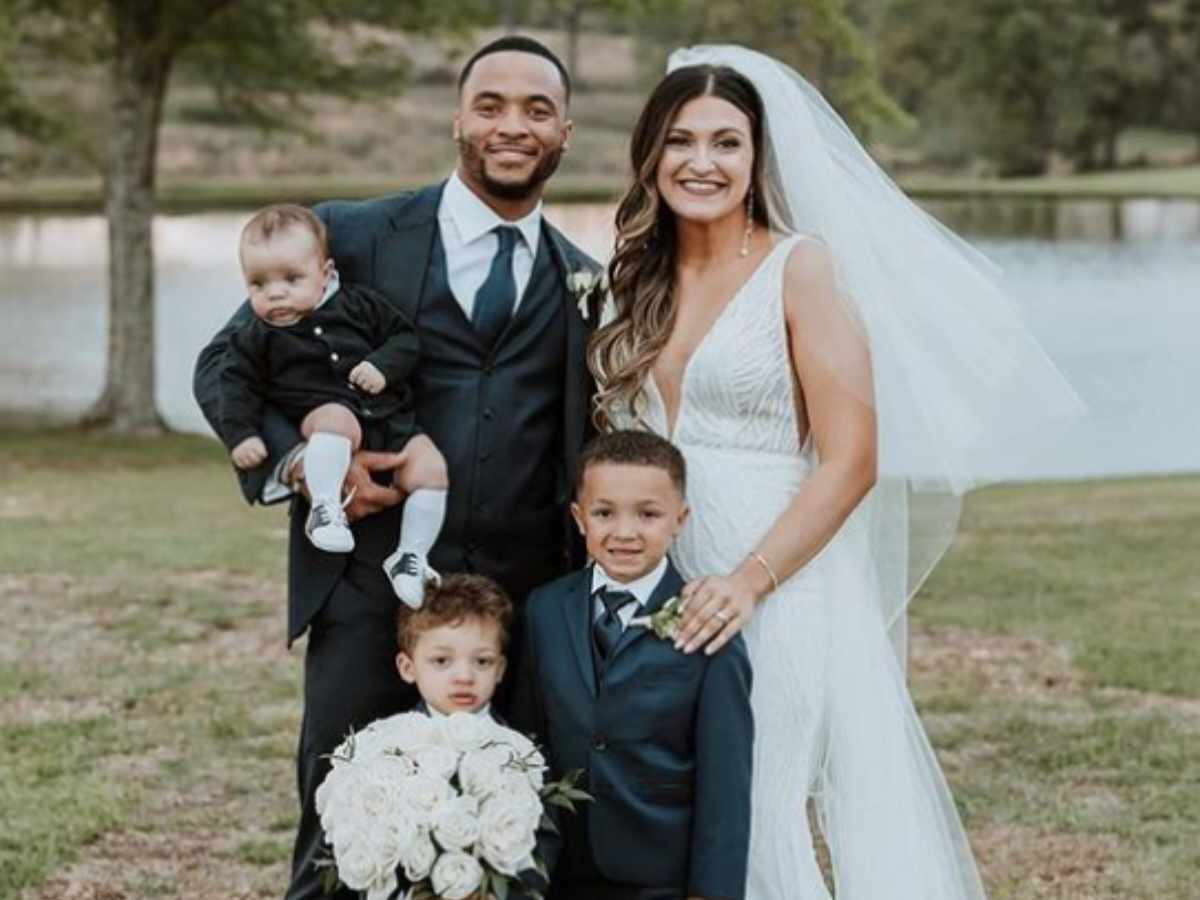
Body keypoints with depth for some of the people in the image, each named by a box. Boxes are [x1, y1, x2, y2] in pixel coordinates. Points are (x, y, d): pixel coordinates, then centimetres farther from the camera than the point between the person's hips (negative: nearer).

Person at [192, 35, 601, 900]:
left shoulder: (587, 284, 11)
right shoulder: (353, 237, 3)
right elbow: (224, 366, 6)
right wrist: (299, 460, -11)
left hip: (528, 603, 2)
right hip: (370, 592, -2)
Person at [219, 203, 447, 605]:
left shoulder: (359, 305, 9)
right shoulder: (255, 339, 7)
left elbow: (404, 337, 11)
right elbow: (239, 386, 6)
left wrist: (384, 365, -8)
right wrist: (241, 434, -8)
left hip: (391, 423, 3)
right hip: (322, 417, -3)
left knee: (430, 467, -18)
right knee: (337, 418, -38)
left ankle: (410, 556, -6)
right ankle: (324, 508, -35)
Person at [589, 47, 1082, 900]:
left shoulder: (800, 267, -6)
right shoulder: (642, 281, 11)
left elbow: (852, 461, -12)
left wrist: (749, 579, -19)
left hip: (776, 594, -5)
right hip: (656, 593, 6)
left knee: (755, 823, -3)